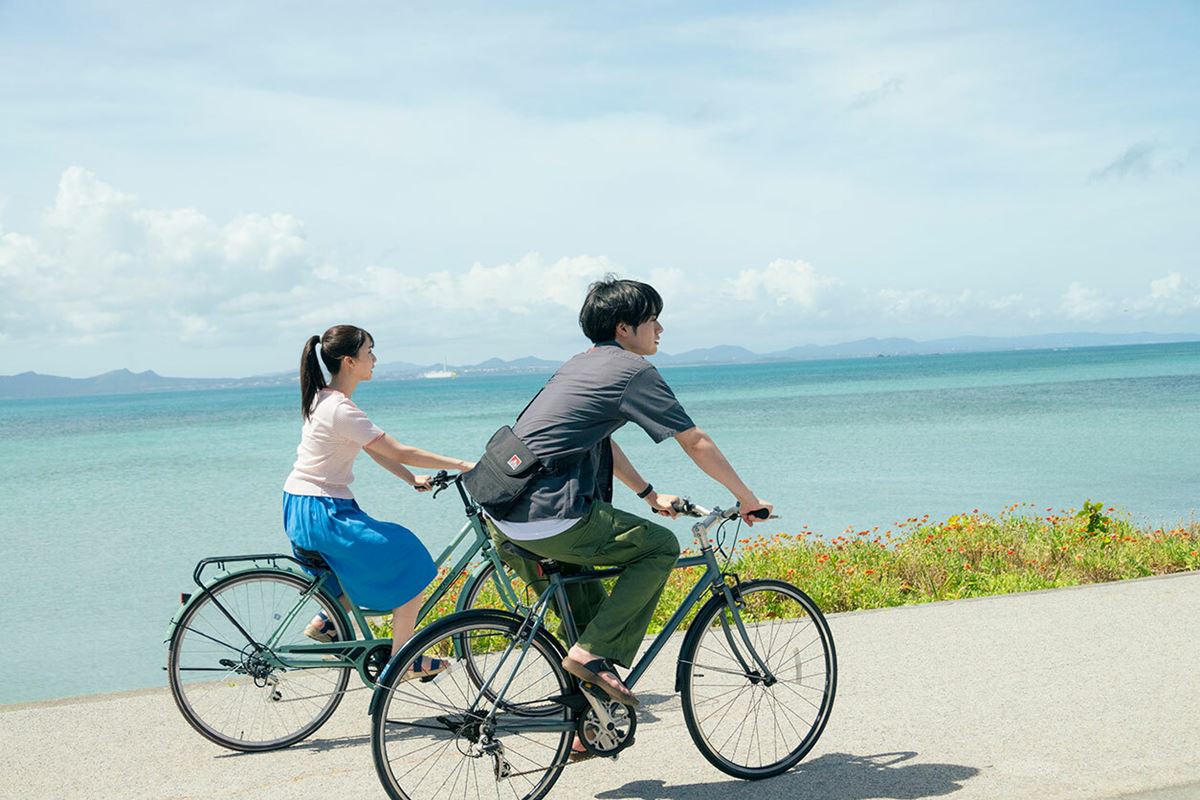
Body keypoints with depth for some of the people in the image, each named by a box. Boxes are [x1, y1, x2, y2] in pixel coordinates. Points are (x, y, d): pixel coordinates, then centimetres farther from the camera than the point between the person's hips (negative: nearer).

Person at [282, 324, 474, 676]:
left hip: (304, 506, 10)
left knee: (376, 562, 20)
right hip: (320, 513, -10)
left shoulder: (325, 399, 10)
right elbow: (399, 452, -21)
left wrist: (413, 479, 5)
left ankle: (325, 621, 19)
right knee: (411, 563, -5)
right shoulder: (340, 409, -20)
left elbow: (375, 450, 13)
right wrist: (463, 465, -17)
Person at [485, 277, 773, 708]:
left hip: (504, 518, 9)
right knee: (661, 546, 7)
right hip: (553, 520, -9)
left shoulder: (580, 364, 22)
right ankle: (593, 652, -2)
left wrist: (650, 495, 39)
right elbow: (696, 444, 1)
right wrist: (748, 498, 12)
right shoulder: (635, 370, -3)